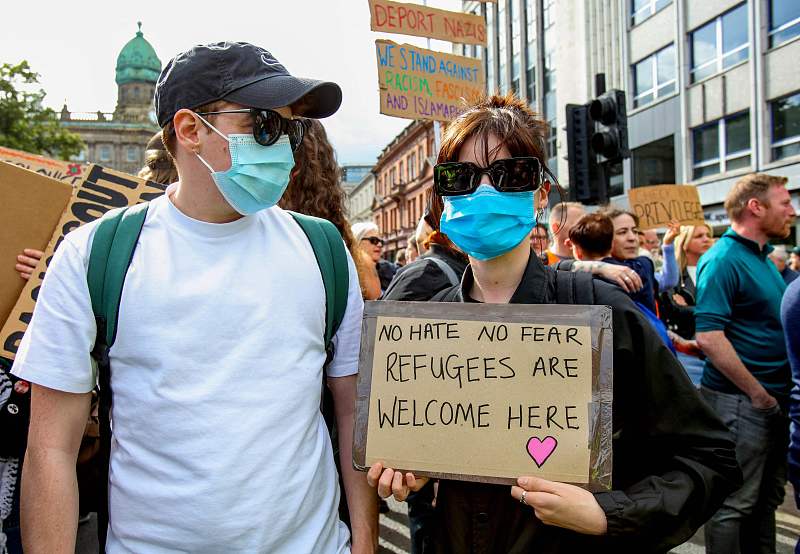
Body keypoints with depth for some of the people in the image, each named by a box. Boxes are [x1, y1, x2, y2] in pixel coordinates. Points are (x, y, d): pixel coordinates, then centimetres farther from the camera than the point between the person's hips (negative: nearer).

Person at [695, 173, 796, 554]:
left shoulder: (762, 257, 13)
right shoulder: (723, 259, -16)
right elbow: (708, 336, -24)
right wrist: (757, 393, -18)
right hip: (740, 402, -9)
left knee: (766, 499, 20)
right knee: (734, 504, 2)